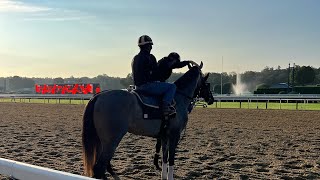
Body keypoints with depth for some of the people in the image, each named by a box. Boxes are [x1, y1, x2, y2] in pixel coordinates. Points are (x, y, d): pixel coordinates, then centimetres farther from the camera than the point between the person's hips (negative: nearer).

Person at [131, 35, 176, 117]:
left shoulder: (135, 58, 16)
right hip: (147, 85, -10)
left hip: (138, 86, 10)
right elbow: (156, 73, -7)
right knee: (172, 86, -6)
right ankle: (165, 106, -18)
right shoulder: (149, 57, -11)